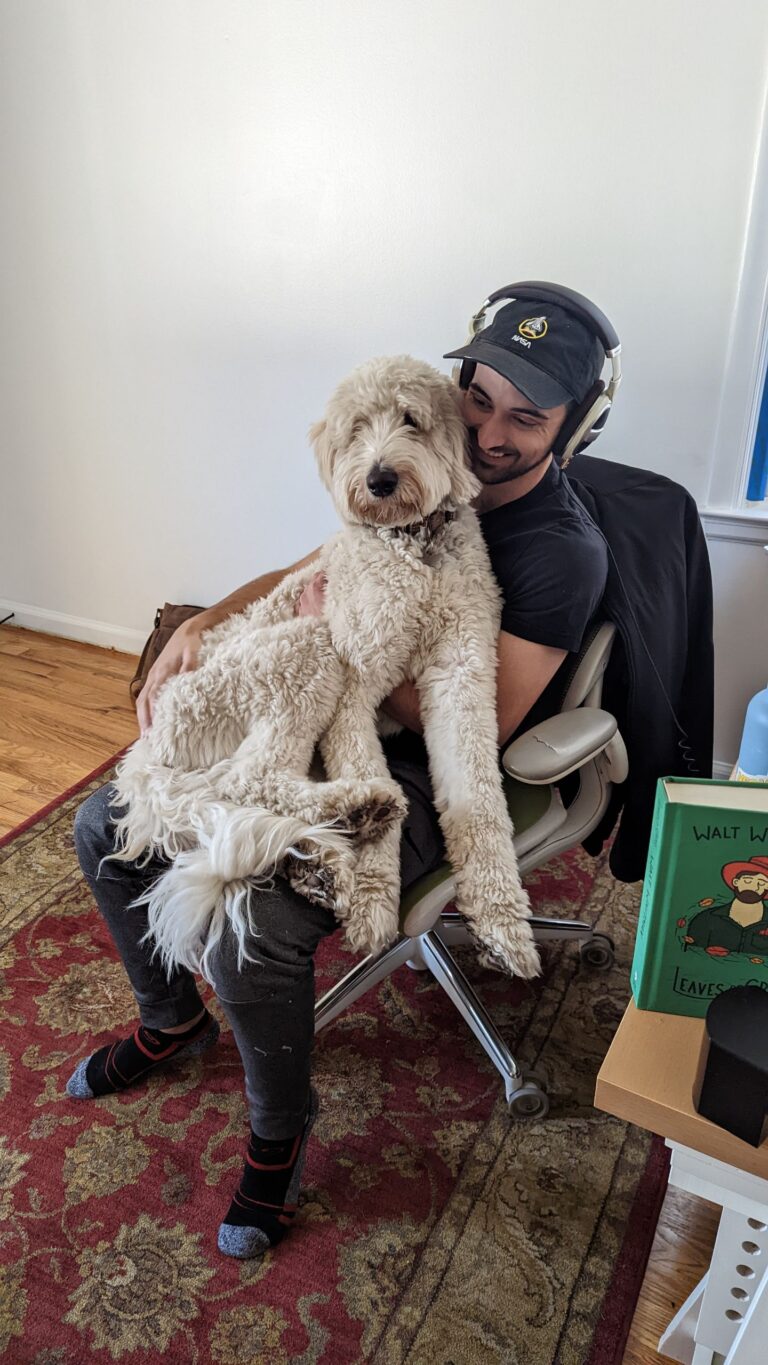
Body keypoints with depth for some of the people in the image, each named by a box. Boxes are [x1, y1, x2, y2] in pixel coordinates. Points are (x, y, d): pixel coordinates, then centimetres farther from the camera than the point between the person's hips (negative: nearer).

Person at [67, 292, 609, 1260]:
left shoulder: (564, 552, -17)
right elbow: (307, 570, 11)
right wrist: (204, 623, -5)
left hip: (424, 779, -7)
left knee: (250, 925, -31)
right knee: (106, 824, 4)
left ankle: (279, 1134, 5)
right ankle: (171, 1020, 30)